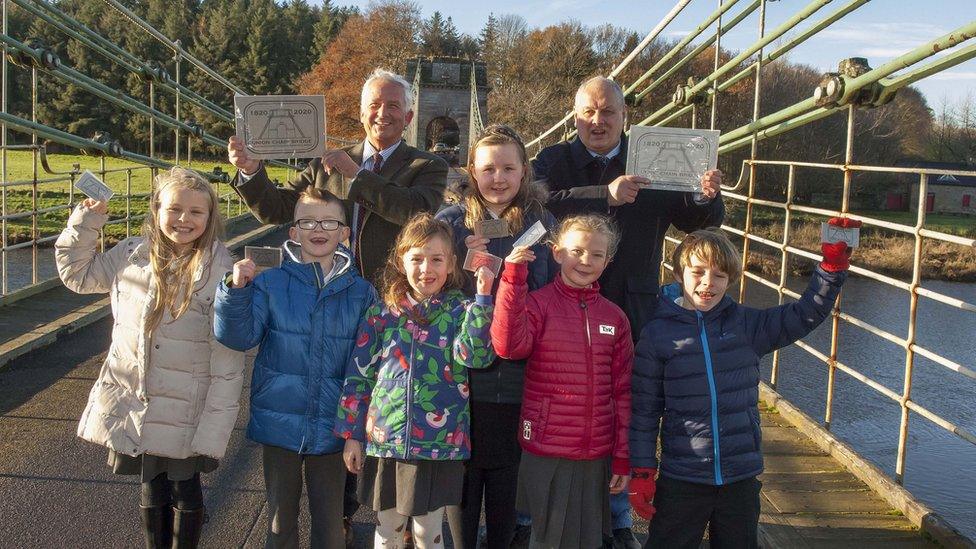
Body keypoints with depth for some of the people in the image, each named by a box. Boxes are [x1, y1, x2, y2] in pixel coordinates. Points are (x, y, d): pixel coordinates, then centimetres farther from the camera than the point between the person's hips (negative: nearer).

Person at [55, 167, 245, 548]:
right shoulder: (131, 255, -2)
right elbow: (77, 274, 16)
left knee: (185, 492, 14)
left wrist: (214, 426, -16)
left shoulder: (219, 272, -16)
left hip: (185, 412, -4)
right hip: (134, 405, 4)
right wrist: (85, 222, 1)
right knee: (151, 491, 20)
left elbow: (227, 360, -15)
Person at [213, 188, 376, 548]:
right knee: (281, 519, 17)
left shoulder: (361, 293, -3)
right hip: (280, 423, 0)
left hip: (332, 429, 0)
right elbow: (238, 337, -11)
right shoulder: (270, 284, -5)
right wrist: (237, 290, -26)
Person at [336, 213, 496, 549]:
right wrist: (351, 434, 4)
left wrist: (482, 299, -27)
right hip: (384, 439, 2)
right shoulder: (381, 314, 2)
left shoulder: (460, 313, -2)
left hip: (438, 445, -2)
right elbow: (359, 375, 5)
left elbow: (473, 355, -21)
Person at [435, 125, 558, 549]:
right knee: (463, 476, 9)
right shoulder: (451, 221, -1)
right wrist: (466, 269, -16)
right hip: (462, 375, -1)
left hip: (519, 379, 1)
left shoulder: (542, 223, 2)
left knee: (507, 480, 13)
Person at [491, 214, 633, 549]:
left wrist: (623, 457, 6)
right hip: (547, 454, -4)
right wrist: (514, 279, -27)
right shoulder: (539, 303, -6)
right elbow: (508, 345, -24)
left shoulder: (614, 317, 5)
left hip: (597, 456, 4)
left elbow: (622, 390, 7)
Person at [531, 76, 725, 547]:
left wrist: (706, 197, -19)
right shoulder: (553, 162, 1)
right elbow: (543, 204, -20)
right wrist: (607, 195, -30)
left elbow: (698, 219, 4)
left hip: (631, 313, 2)